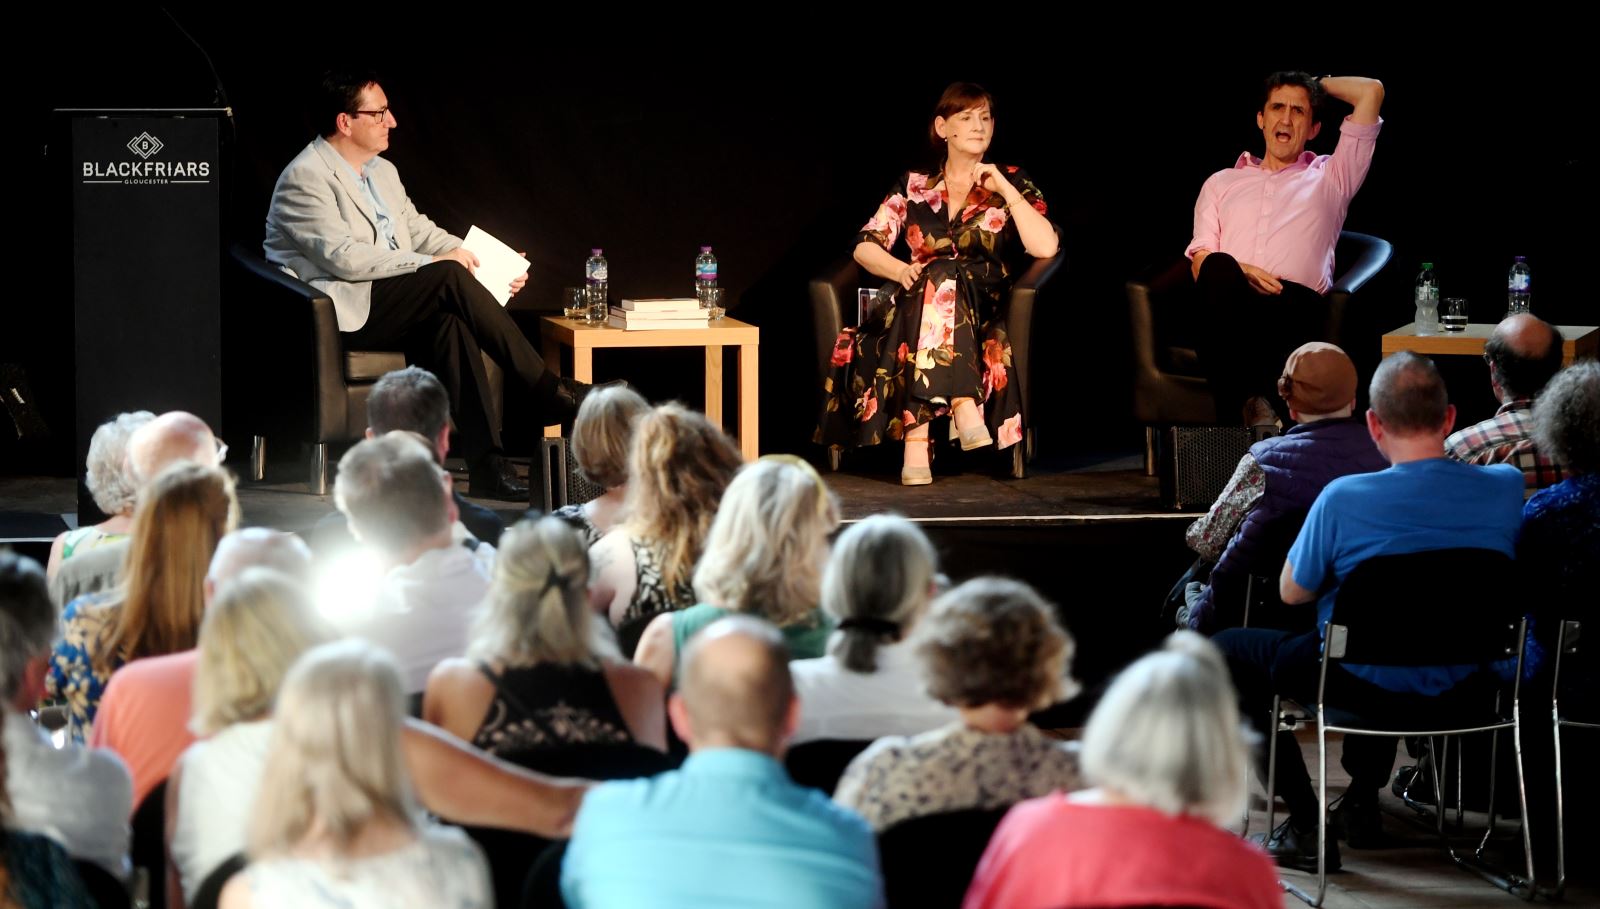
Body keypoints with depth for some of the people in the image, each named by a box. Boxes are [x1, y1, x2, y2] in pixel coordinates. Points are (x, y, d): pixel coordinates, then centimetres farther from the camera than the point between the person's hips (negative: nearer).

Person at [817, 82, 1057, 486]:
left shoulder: (1011, 183, 11)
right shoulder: (915, 186, 16)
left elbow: (1045, 247, -4)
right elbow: (866, 246, 8)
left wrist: (1004, 189, -8)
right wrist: (901, 270, -12)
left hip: (982, 312, -1)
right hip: (917, 307, 1)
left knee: (944, 276, -36)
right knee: (939, 277, -35)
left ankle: (917, 434, -49)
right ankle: (963, 405, -51)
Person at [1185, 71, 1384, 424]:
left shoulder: (1329, 178, 29)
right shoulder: (1221, 183, 34)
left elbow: (1372, 91, 22)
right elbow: (1201, 262, 18)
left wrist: (1317, 84, 38)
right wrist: (1236, 274, -5)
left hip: (1297, 305, -2)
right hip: (1229, 305, 2)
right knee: (1220, 269, -39)